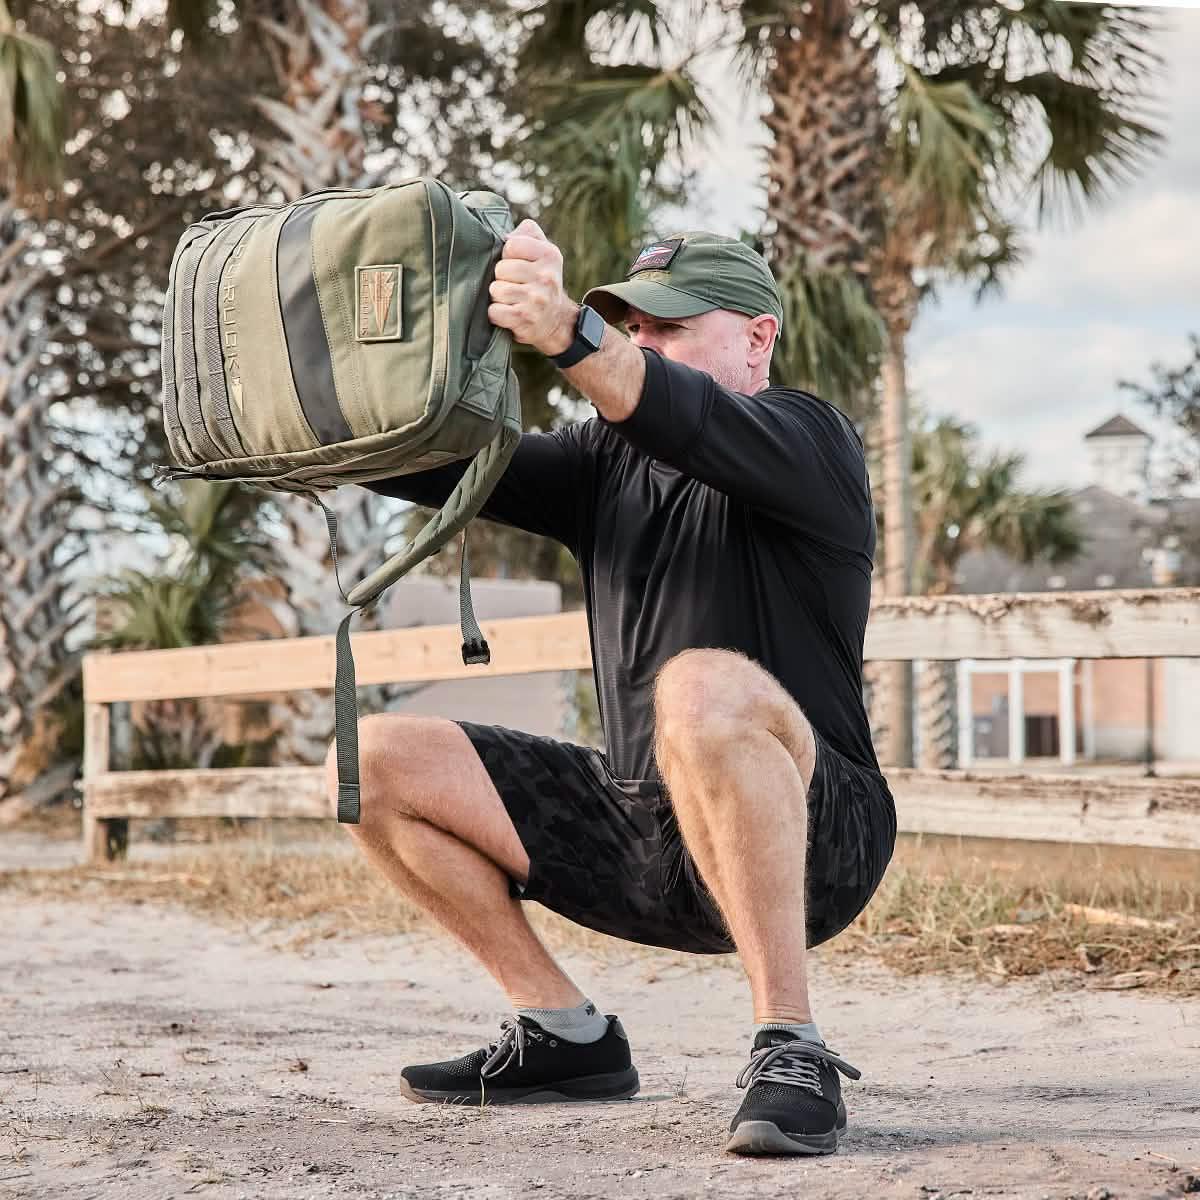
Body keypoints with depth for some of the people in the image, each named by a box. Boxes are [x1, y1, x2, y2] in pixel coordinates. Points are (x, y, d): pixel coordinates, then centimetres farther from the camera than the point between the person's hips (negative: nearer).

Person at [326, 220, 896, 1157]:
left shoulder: (808, 440, -6)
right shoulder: (610, 464, 15)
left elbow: (692, 425, -30)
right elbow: (438, 469, 5)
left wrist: (571, 336, -49)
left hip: (809, 840, -7)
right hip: (643, 835, 7)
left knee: (701, 688, -40)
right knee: (372, 762, 1)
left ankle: (792, 1047, -31)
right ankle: (567, 1037, 7)